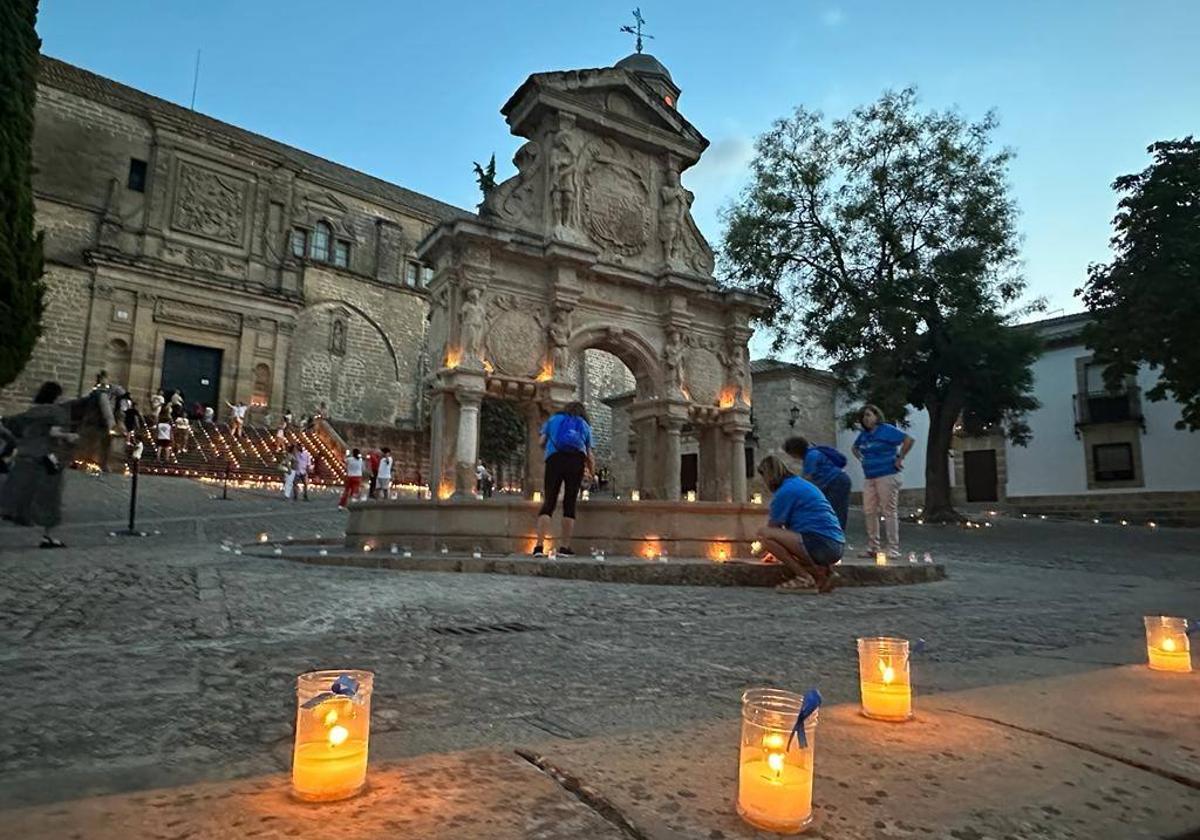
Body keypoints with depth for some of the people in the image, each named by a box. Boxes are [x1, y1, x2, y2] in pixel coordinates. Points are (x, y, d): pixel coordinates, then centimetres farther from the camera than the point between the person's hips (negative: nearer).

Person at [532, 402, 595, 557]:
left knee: (549, 501, -3)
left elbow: (542, 443, 15)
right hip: (577, 460, 0)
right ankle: (565, 547, 0)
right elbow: (589, 455, 18)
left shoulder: (553, 419, 25)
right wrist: (592, 471, 34)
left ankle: (539, 546, -15)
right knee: (570, 503, 4)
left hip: (554, 459, 0)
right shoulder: (585, 426, 26)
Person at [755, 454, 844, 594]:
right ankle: (823, 572, 9)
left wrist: (768, 548, 23)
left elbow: (773, 527, 2)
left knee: (763, 533, -14)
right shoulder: (803, 484, 23)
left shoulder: (786, 491, -6)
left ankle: (805, 577, -11)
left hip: (821, 544, -10)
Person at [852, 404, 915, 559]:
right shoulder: (864, 434, 13)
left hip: (887, 475, -8)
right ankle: (872, 548, 14)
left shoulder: (886, 430, -8)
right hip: (868, 477, 8)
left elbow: (909, 440, -17)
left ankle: (894, 549, -1)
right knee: (870, 512, 7)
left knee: (889, 512, -6)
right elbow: (855, 448, 32)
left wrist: (899, 459, -13)